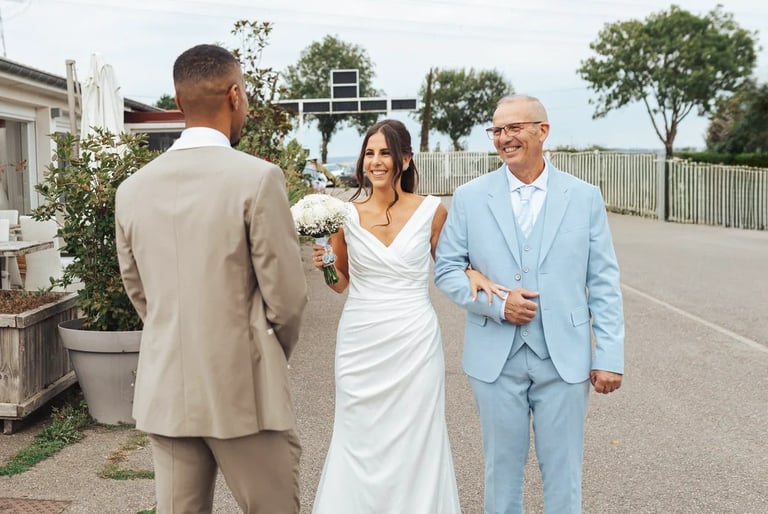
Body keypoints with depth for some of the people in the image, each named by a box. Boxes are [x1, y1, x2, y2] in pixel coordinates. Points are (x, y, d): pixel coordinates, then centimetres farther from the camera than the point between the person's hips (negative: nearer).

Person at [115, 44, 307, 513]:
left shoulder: (133, 188, 2)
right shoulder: (258, 177, -13)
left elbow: (139, 293, 10)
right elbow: (286, 296, -10)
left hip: (165, 392, 5)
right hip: (244, 391, -5)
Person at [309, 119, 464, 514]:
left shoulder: (431, 211, -3)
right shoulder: (346, 214, 1)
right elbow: (341, 282, 11)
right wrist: (324, 265, -9)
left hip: (413, 344, -1)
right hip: (360, 345, 2)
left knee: (414, 444, 8)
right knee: (359, 441, 11)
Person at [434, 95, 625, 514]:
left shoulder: (585, 197, 2)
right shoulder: (469, 198, 2)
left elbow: (603, 282, 1)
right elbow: (446, 270, 2)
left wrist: (610, 356, -3)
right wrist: (496, 302, -13)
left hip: (565, 359, 0)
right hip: (495, 359, 0)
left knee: (563, 472, 10)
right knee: (502, 468, 13)